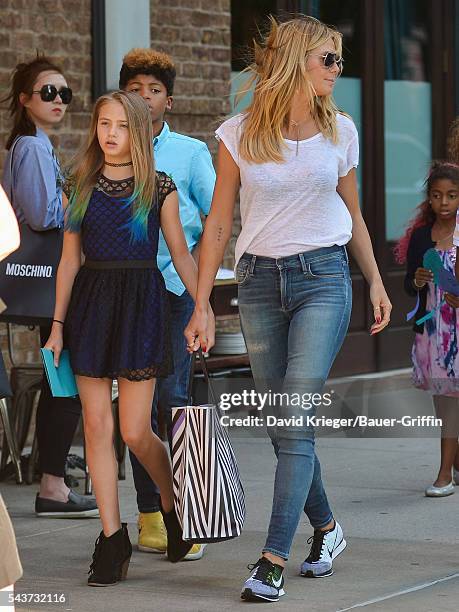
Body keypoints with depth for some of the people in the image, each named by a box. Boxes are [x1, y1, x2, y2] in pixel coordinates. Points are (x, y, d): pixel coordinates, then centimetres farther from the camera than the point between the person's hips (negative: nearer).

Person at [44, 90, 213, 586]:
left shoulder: (159, 187, 2)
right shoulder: (81, 186, 9)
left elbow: (181, 254, 4)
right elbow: (70, 258, 10)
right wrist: (57, 326, 7)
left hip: (141, 300, -3)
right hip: (90, 301, 3)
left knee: (134, 432, -5)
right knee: (96, 425, -1)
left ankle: (173, 503, 23)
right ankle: (112, 537, 6)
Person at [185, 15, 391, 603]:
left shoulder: (339, 131, 5)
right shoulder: (240, 134, 0)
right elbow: (218, 223, 3)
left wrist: (375, 281, 17)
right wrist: (201, 306, -1)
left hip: (323, 276, -1)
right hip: (259, 282, 1)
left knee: (294, 422, -12)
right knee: (284, 425, 7)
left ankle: (273, 560, -15)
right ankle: (325, 527, 29)